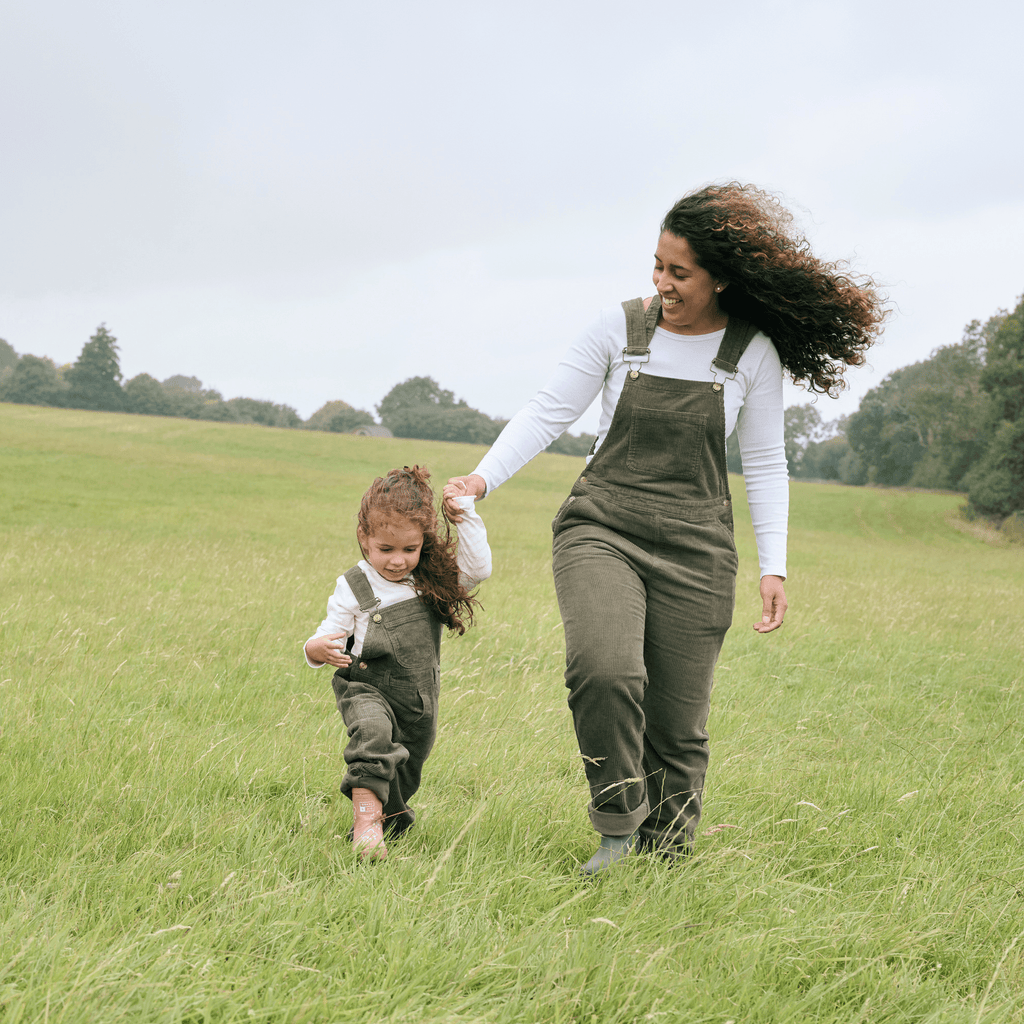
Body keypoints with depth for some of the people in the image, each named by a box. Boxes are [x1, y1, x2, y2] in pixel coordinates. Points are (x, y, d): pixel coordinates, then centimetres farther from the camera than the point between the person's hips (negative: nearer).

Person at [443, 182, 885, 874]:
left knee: (679, 723, 0)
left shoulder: (752, 353, 0)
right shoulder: (620, 329, 0)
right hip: (601, 528, -1)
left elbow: (764, 465, 7)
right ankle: (618, 824, -9)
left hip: (694, 547, 1)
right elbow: (547, 414, 2)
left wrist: (774, 565, 1)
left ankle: (663, 859, 19)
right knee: (604, 669, -27)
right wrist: (483, 477, -11)